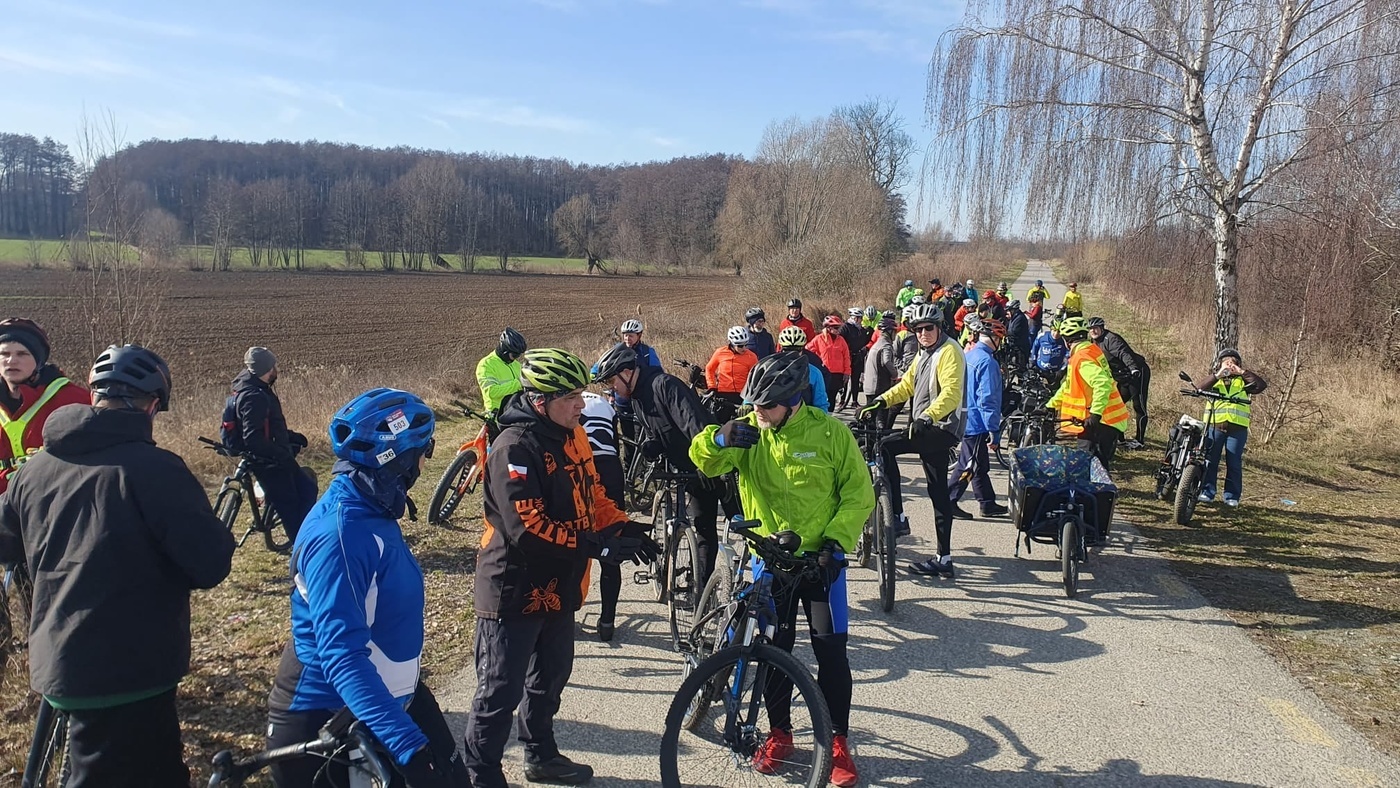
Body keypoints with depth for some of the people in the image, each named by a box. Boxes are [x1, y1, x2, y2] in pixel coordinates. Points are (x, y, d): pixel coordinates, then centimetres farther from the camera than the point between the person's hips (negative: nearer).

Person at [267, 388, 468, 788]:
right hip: (323, 720, -8)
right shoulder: (338, 534, -28)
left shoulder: (373, 511, 1)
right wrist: (407, 744, -41)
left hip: (389, 700, 8)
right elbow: (343, 655, -34)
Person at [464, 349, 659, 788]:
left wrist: (624, 528, -5)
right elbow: (526, 527, -29)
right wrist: (596, 545, -29)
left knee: (550, 677, 23)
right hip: (514, 590, -9)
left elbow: (592, 495, 13)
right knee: (500, 690, 3)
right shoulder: (515, 447, -23)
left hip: (558, 586, 9)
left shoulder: (572, 435, 4)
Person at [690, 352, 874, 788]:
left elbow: (859, 494, -5)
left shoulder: (830, 432, -11)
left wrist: (837, 540, -16)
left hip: (820, 559, -2)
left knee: (831, 651, 3)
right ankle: (779, 732, 29)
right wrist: (719, 438, -31)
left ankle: (837, 740, 19)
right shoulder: (747, 432, -5)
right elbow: (702, 460, -10)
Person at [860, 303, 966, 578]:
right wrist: (881, 401, 6)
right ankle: (944, 558, 15)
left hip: (940, 428, -10)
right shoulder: (924, 353, 19)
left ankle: (897, 516, -13)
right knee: (938, 493, 10)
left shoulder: (949, 351, -12)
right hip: (927, 429, 10)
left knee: (885, 447, -20)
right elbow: (907, 384, 21)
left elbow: (951, 392, -25)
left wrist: (927, 416, -36)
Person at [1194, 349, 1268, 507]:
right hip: (1214, 425, 0)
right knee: (1210, 461, 0)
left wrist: (1242, 372, -5)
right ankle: (1207, 492, 7)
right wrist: (1218, 375, -12)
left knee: (1234, 463, 2)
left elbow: (1262, 385, -2)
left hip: (1238, 427, 0)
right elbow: (1198, 387, -6)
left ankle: (1232, 496, 8)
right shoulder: (1213, 378, 14)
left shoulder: (1243, 380, 15)